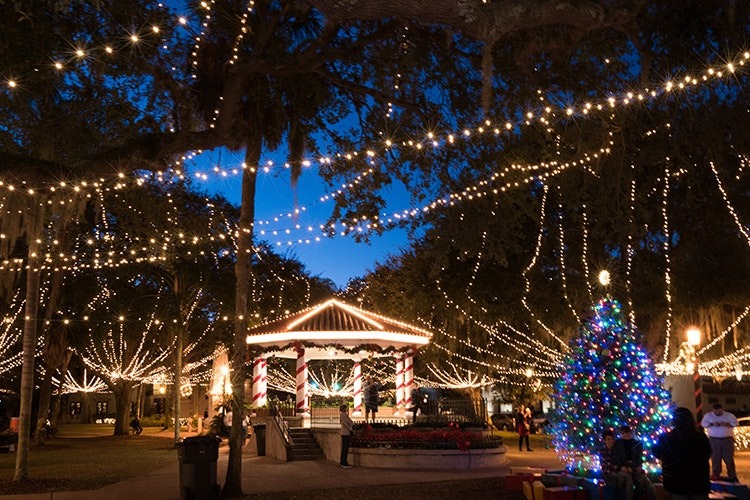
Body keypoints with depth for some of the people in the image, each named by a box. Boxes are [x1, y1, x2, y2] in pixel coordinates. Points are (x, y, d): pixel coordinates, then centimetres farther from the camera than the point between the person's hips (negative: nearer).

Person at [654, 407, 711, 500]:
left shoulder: (665, 439, -18)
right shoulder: (701, 437, -14)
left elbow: (657, 454, 4)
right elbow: (707, 455, 7)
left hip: (675, 484, -1)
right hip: (699, 483, 1)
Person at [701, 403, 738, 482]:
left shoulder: (729, 415, 6)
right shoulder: (708, 415, 7)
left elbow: (735, 423, -2)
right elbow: (703, 423, 0)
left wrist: (726, 424, -17)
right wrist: (712, 424, -16)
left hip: (727, 439, 0)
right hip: (714, 440, 0)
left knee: (729, 458, -2)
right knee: (715, 458, -1)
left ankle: (732, 476, 3)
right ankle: (715, 475, 6)